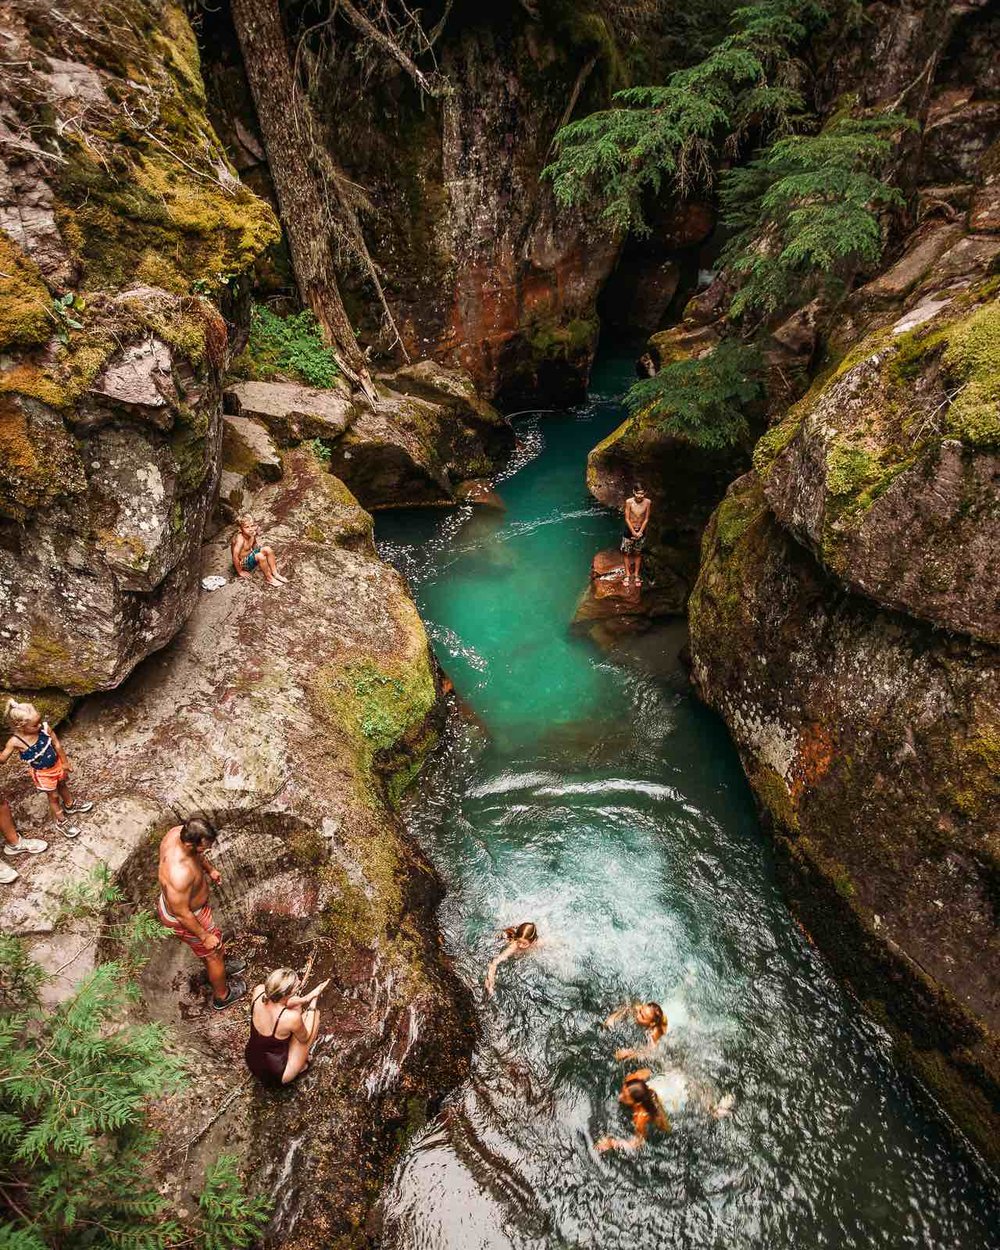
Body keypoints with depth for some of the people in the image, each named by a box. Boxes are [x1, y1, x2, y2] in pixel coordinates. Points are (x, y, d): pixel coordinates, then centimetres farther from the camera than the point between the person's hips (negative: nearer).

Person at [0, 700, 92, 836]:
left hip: (57, 764, 3)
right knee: (53, 796, 15)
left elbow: (57, 745, -10)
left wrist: (65, 762, -1)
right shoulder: (16, 741, -30)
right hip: (42, 773, -3)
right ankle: (61, 821, 39)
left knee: (63, 785, 29)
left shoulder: (45, 727, -24)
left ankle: (70, 806, 57)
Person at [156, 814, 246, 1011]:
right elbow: (181, 913, -30)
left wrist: (210, 869, 15)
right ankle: (221, 996, 47)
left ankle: (217, 966, 63)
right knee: (214, 951, 20)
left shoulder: (178, 832, -23)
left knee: (211, 935, 34)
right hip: (184, 918, -7)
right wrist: (204, 936, -17)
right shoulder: (179, 874, -46)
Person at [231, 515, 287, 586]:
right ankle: (269, 578, -14)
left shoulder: (251, 535, -6)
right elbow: (235, 556, -31)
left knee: (267, 549, -6)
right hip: (243, 563, -9)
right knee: (260, 556, -30)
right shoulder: (240, 539, -29)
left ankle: (275, 573, -2)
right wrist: (240, 572, -24)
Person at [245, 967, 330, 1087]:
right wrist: (313, 1002, -9)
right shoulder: (291, 1018, -36)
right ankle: (301, 1064, 21)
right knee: (314, 1013, 3)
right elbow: (305, 1039, -12)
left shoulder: (259, 991, -23)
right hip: (276, 1076, -5)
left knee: (296, 1005, 7)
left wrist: (306, 998, -8)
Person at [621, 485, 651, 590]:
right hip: (629, 531, -1)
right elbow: (627, 519, -14)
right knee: (627, 553, 9)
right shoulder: (629, 502, -19)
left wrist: (640, 532, -13)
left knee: (638, 554, 14)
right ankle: (627, 575, 24)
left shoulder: (647, 502, -14)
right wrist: (633, 532, -15)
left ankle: (636, 575, 28)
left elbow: (646, 519, -6)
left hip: (641, 531, 1)